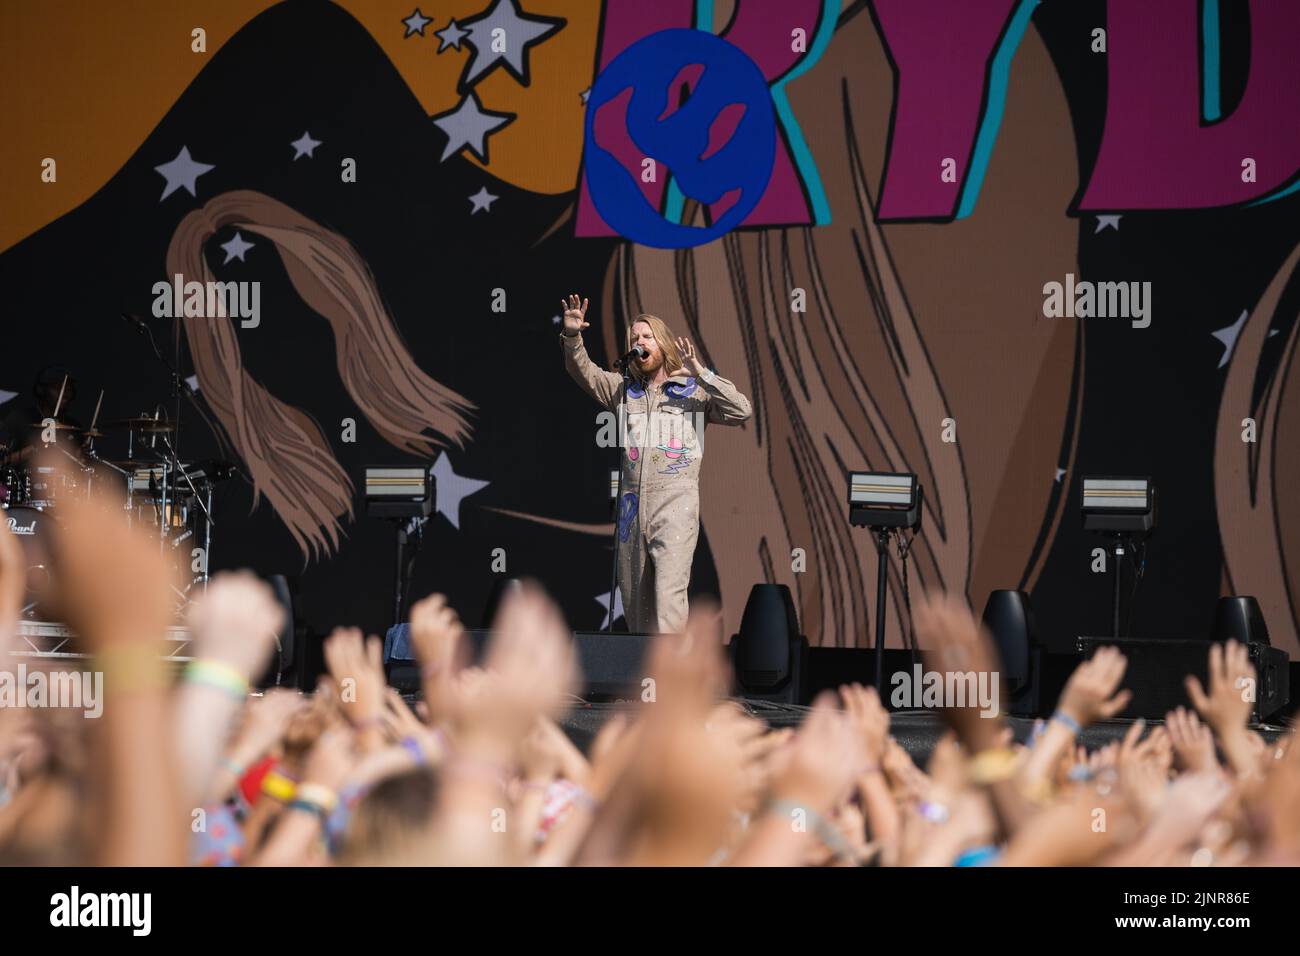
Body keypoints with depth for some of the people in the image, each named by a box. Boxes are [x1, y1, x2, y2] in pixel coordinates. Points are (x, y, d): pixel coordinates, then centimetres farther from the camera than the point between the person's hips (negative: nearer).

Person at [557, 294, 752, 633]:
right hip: (632, 503, 5)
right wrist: (572, 337, -9)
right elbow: (584, 372, 9)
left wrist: (701, 374, -8)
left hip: (675, 505, -5)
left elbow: (742, 411, -3)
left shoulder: (694, 391, 7)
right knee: (635, 595, 6)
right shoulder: (624, 389, 18)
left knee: (669, 592, -17)